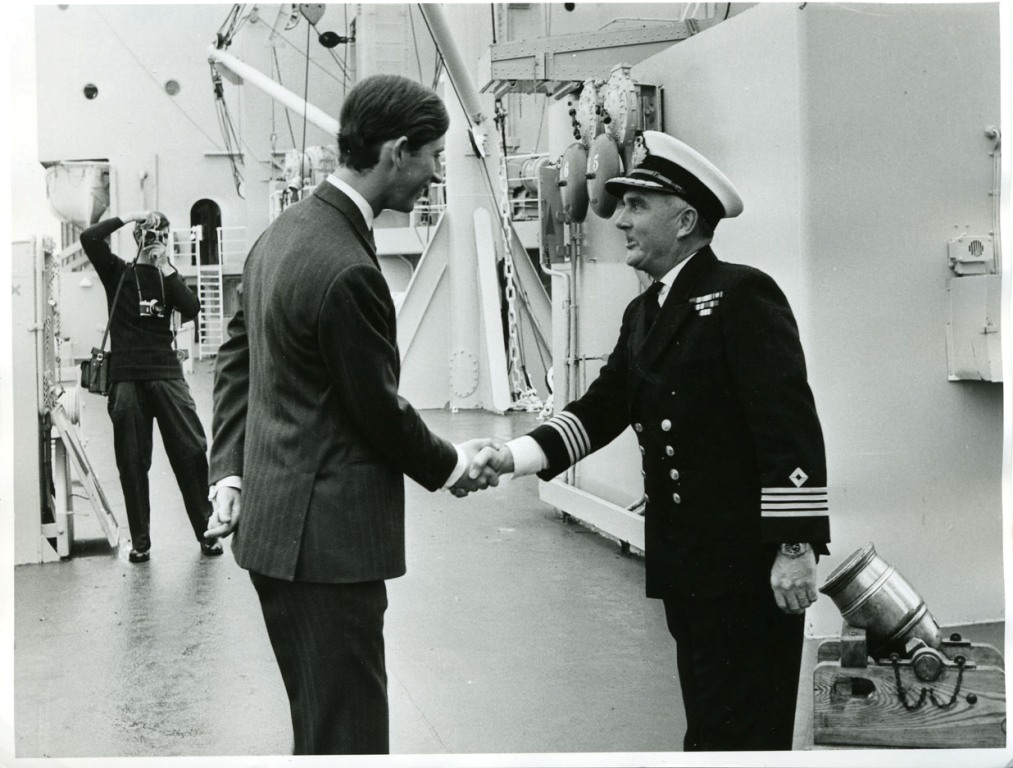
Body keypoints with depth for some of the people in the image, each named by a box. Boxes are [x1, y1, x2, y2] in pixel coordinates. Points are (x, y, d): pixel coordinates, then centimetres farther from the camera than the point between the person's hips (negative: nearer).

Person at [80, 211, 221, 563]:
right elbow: (89, 238, -10)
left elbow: (192, 309, -5)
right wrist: (128, 217, -7)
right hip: (126, 377, -1)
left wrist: (165, 267, -5)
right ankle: (140, 541, 11)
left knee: (192, 450, -5)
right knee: (132, 462, 1)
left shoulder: (168, 276, 14)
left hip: (166, 374, 2)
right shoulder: (118, 272, 8)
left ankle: (206, 531, 5)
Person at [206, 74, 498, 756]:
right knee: (348, 733, 1)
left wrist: (230, 469, 12)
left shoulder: (283, 232, 8)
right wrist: (451, 468, 2)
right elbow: (381, 411, -15)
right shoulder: (346, 270, -23)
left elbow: (236, 359, 14)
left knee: (320, 725, 22)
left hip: (269, 522, 10)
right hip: (326, 538, -10)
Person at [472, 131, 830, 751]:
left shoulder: (743, 295, -12)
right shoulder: (643, 314, 14)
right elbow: (603, 409, 8)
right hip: (684, 564, 8)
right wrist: (514, 457, -5)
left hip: (749, 566, -8)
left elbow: (790, 422, -18)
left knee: (743, 730, -1)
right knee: (706, 723, 18)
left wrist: (795, 547, -22)